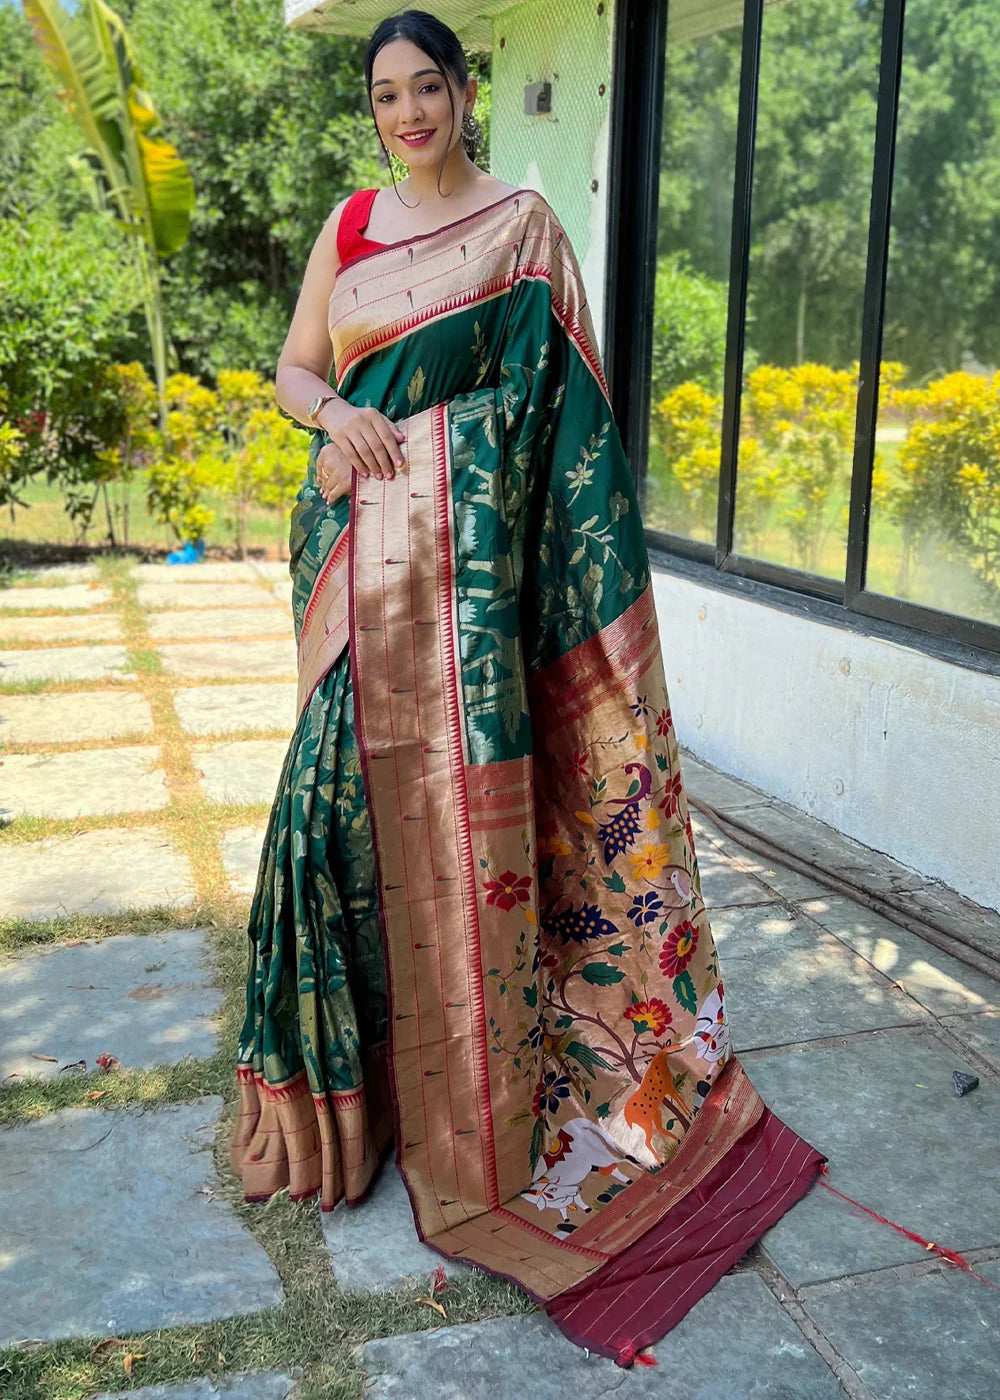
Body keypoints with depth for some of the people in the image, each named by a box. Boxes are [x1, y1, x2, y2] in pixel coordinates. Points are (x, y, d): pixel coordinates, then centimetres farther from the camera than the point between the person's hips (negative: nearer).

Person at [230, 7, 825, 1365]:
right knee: (357, 776, 5)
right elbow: (294, 363, 15)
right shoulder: (351, 221, 15)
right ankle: (364, 1051, 23)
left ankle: (475, 1089, 10)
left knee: (461, 789, -4)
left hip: (467, 545, -4)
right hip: (359, 548, 4)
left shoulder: (521, 223, 3)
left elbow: (563, 399, 0)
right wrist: (332, 413, -9)